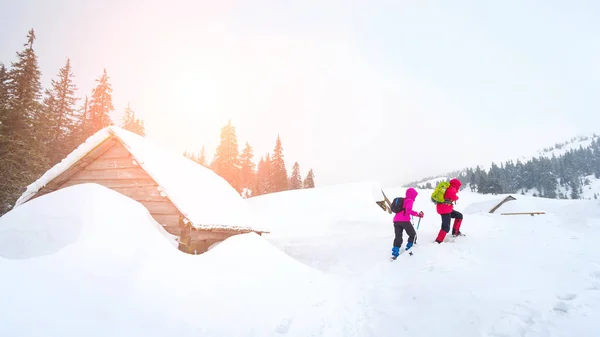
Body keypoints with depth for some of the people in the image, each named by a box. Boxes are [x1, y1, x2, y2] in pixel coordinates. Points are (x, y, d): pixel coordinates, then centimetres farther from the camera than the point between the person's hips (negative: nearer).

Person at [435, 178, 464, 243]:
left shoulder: (448, 188, 19)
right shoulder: (452, 189, -8)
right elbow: (453, 197, -25)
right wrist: (456, 197, -4)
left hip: (447, 209, 10)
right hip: (445, 210, -10)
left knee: (459, 216, 23)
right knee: (446, 227, -11)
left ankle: (455, 232, 26)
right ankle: (438, 241, -16)